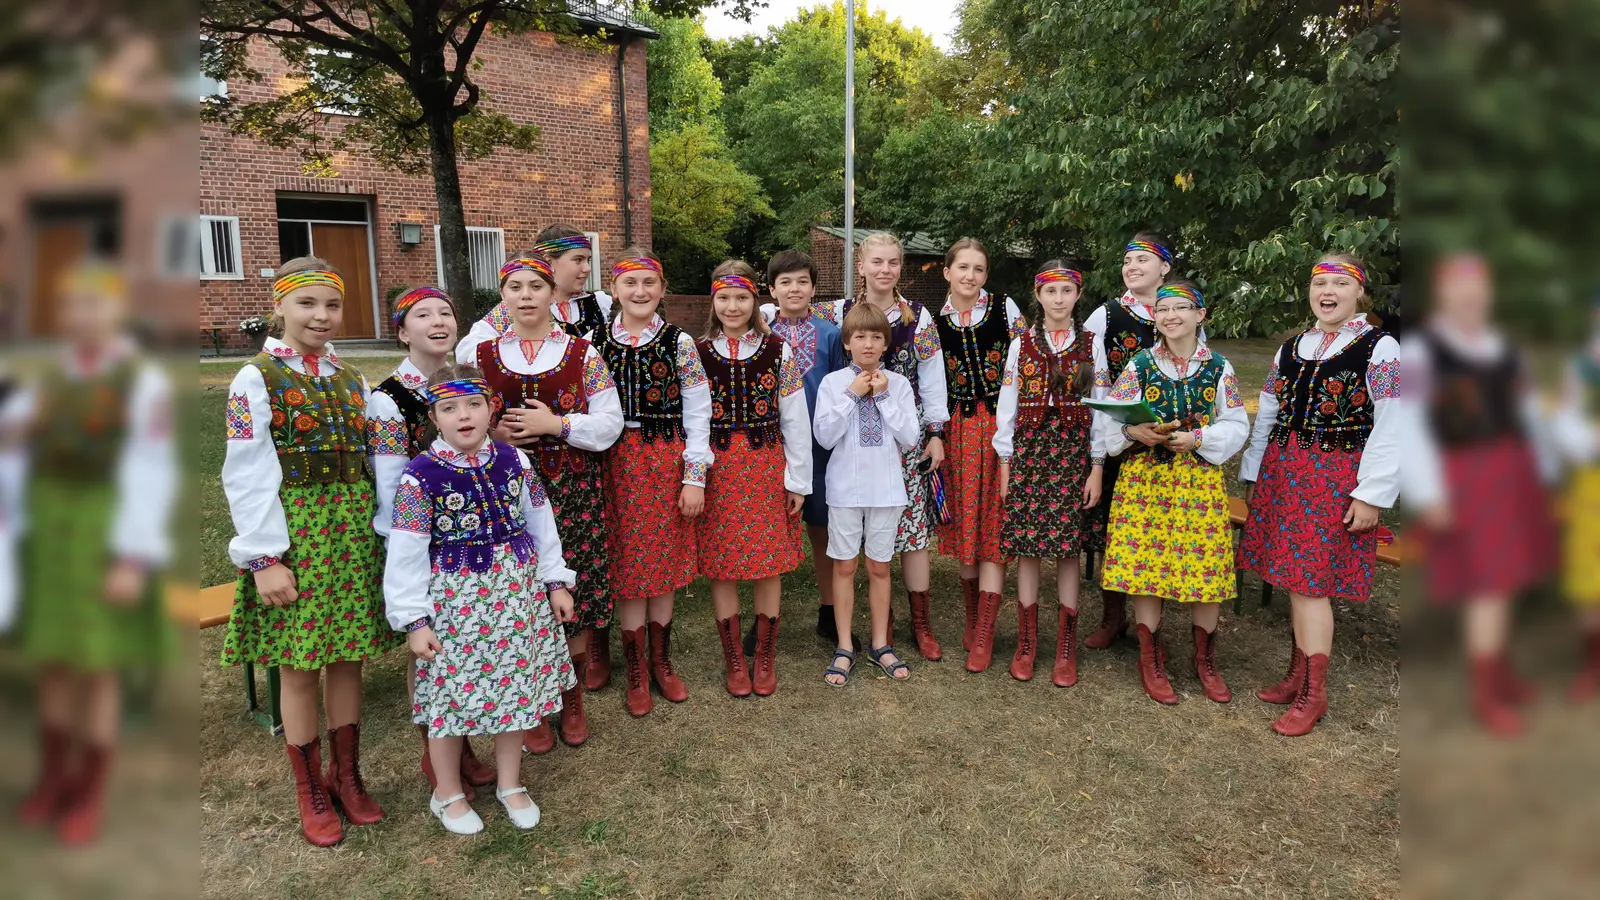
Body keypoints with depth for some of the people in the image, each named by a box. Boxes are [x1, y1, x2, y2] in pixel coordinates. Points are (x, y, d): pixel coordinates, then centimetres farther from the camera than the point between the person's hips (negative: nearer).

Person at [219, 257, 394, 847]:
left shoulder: (352, 380, 10)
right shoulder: (256, 379, -4)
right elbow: (248, 477, -9)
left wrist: (380, 535, 7)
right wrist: (264, 559, -13)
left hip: (355, 534, 4)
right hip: (294, 534, -4)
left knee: (348, 658, 11)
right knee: (299, 667, 6)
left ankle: (347, 776, 27)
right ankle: (310, 789, 23)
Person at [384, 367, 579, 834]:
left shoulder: (514, 461, -2)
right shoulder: (421, 476, -12)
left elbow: (541, 525, 7)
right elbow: (406, 553, -10)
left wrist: (555, 582, 8)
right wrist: (414, 620, -9)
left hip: (516, 592, 4)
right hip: (454, 600, -3)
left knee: (516, 684, 13)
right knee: (453, 694, 7)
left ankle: (510, 783, 34)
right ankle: (448, 793, 32)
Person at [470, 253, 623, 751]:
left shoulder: (583, 353, 5)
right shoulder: (481, 355, 8)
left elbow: (610, 423, 1)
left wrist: (556, 424, -13)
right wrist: (494, 435, -8)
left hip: (574, 491, 0)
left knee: (576, 592, 2)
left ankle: (572, 697, 24)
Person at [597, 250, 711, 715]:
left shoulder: (679, 343, -1)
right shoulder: (596, 343, 2)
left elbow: (697, 415, -2)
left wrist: (695, 476, -6)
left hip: (668, 464, 0)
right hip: (616, 465, 0)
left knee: (664, 564, 9)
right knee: (628, 567, 5)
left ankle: (661, 661, 27)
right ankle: (636, 672, 20)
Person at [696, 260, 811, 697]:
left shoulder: (778, 351, 1)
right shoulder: (697, 353, 3)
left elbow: (795, 420, 1)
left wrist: (798, 479, 0)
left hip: (767, 467, 0)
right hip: (716, 470, 1)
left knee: (768, 564, 6)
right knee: (721, 566, 5)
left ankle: (765, 659, 22)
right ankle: (734, 661, 21)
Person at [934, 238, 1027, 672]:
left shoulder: (1006, 310, 0)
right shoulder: (934, 321, 5)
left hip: (999, 427, -2)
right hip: (958, 429, 2)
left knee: (993, 525, -2)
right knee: (963, 522, 8)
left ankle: (984, 635, 2)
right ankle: (972, 617, 24)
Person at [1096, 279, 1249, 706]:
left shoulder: (1219, 368, 4)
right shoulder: (1139, 365, 3)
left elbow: (1236, 427, 3)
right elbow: (1108, 419, 2)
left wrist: (1198, 438, -14)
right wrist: (1133, 432, -18)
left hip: (1200, 479, 0)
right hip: (1144, 478, 0)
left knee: (1207, 567, 1)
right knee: (1144, 563, 1)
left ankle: (1205, 658, 24)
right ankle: (1151, 658, 19)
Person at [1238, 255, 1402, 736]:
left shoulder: (1380, 349, -4)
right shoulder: (1291, 348, 13)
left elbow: (1390, 431, -9)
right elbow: (1266, 417, 16)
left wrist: (1372, 495, -13)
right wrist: (1252, 476, 15)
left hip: (1335, 479, -5)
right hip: (1283, 472, 6)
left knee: (1310, 583, -6)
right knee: (1294, 579, 11)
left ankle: (1314, 693, 7)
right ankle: (1298, 676, 24)